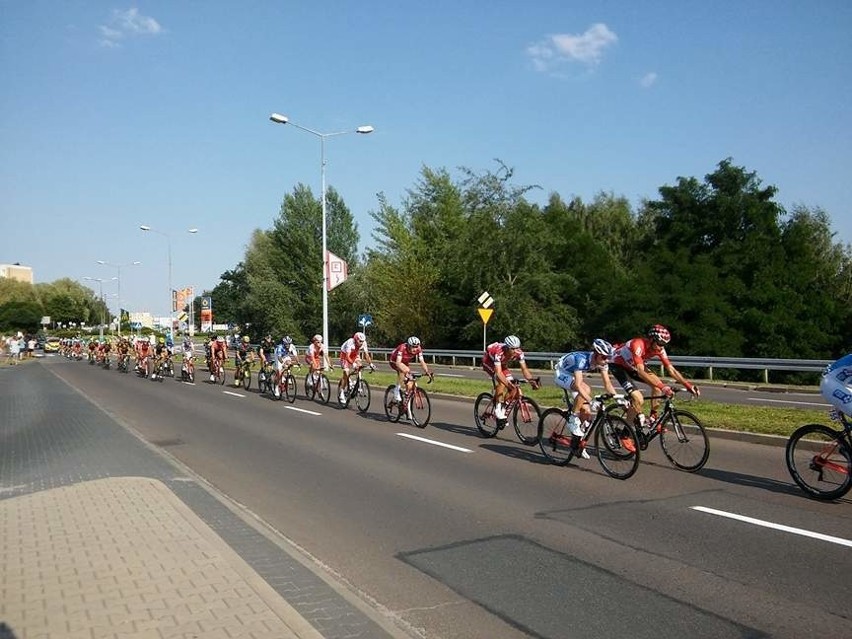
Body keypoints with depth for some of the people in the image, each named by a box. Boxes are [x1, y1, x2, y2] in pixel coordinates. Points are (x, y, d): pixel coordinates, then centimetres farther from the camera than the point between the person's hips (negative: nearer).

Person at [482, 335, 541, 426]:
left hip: (502, 364, 6)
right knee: (501, 382, -29)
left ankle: (503, 411, 3)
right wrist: (508, 383, -61)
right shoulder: (499, 353, -41)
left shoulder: (519, 353, -26)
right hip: (489, 361, -6)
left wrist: (531, 380, -38)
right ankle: (498, 411, -22)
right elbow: (498, 373, -47)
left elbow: (524, 369, -22)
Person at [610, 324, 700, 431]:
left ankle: (653, 419, 2)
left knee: (657, 383, -12)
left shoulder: (659, 349, -15)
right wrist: (662, 386, -51)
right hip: (618, 365, -7)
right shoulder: (638, 344, -37)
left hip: (632, 366, 7)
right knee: (639, 400, -22)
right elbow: (641, 372, -44)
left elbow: (671, 369, -12)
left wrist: (687, 385, -23)